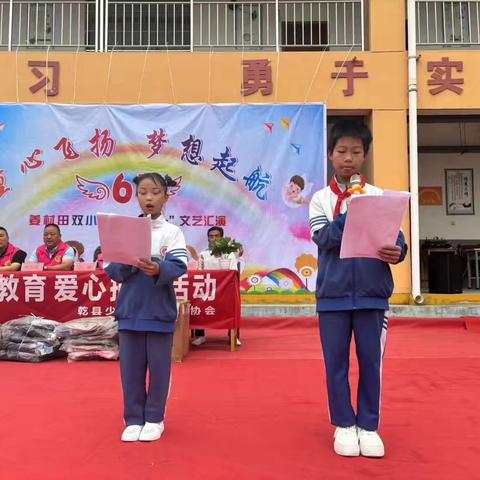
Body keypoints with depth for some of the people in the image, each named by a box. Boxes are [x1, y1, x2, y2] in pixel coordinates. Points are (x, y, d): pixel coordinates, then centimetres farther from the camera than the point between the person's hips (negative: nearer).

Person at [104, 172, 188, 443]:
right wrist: (127, 264, -20)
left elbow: (178, 267, -15)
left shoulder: (173, 232, -1)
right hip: (130, 309, 2)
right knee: (131, 366, 8)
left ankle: (154, 419, 23)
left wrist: (158, 269, -34)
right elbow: (112, 270, 0)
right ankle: (133, 419, 23)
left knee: (159, 366, 6)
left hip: (160, 309, -2)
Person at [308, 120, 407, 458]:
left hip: (372, 293, 1)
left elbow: (396, 238, 1)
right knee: (336, 362, 7)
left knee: (371, 362, 6)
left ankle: (369, 426, 22)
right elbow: (323, 238, -11)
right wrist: (351, 212, -22)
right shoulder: (321, 198, 4)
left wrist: (397, 252, -21)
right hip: (333, 294, 0)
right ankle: (344, 425, 22)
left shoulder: (380, 197, 6)